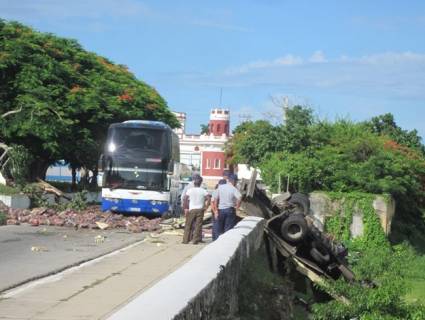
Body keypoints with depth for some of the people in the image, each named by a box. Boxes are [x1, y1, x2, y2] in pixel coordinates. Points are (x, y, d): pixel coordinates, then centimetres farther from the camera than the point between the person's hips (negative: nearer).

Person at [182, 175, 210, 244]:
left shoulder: (190, 190, -2)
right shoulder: (203, 191, 0)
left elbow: (185, 199, -11)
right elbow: (208, 198, -12)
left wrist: (185, 208, -3)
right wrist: (206, 207, -3)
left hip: (191, 210, 0)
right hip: (200, 210, 0)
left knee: (188, 225, 9)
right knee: (198, 226, 3)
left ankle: (185, 240, 10)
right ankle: (195, 240, 1)